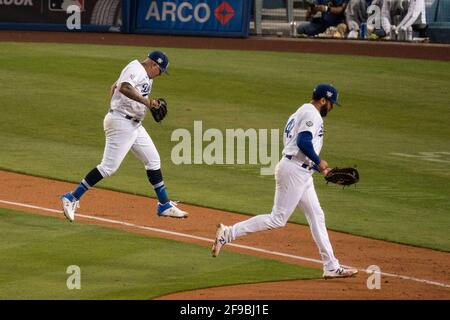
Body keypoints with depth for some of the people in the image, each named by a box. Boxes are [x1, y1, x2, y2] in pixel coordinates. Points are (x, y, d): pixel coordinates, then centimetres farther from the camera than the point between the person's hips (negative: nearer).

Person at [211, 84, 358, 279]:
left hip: (302, 173, 11)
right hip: (295, 170, -11)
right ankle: (228, 233, -8)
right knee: (277, 219, -10)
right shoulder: (312, 114, -9)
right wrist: (318, 162, -10)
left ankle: (331, 267, 13)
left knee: (316, 217, 11)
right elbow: (303, 141, -24)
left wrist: (319, 167, 21)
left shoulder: (299, 114, 22)